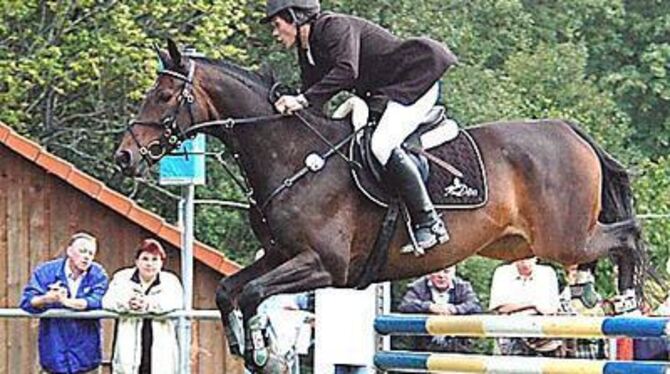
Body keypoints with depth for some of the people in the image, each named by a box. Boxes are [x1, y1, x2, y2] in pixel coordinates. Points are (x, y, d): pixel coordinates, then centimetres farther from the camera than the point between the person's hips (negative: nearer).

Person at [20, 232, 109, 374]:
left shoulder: (98, 274, 1)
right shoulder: (46, 271, 0)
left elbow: (97, 301, -16)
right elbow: (27, 301, -9)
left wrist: (66, 302, -28)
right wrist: (47, 299, -31)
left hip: (85, 350, 0)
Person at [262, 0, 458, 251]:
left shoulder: (335, 27, -18)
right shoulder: (307, 53, 11)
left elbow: (347, 70, -34)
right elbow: (314, 106, 13)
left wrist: (302, 100, -38)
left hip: (416, 80, -11)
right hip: (380, 95, 11)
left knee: (382, 146, -27)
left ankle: (429, 223, -22)